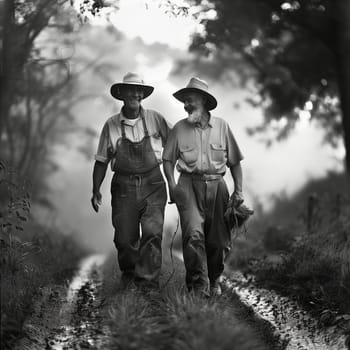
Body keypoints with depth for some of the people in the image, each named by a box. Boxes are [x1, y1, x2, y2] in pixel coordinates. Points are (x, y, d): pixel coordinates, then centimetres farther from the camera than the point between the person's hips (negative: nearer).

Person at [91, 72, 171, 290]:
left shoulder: (155, 119, 1)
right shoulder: (111, 125, 3)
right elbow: (101, 161, 9)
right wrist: (96, 190, 3)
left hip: (152, 184, -1)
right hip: (124, 186, 1)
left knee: (153, 233, -13)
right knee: (125, 238, 2)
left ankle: (147, 284, -9)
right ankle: (129, 275, 29)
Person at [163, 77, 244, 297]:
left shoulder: (221, 126, 5)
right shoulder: (179, 128, 4)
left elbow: (235, 161, 11)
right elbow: (168, 159, 12)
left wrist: (238, 190, 4)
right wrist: (172, 184, -3)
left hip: (216, 185, 1)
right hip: (189, 184, -1)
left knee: (218, 240, 4)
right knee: (194, 234, -19)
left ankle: (214, 281, 26)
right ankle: (199, 284, -14)